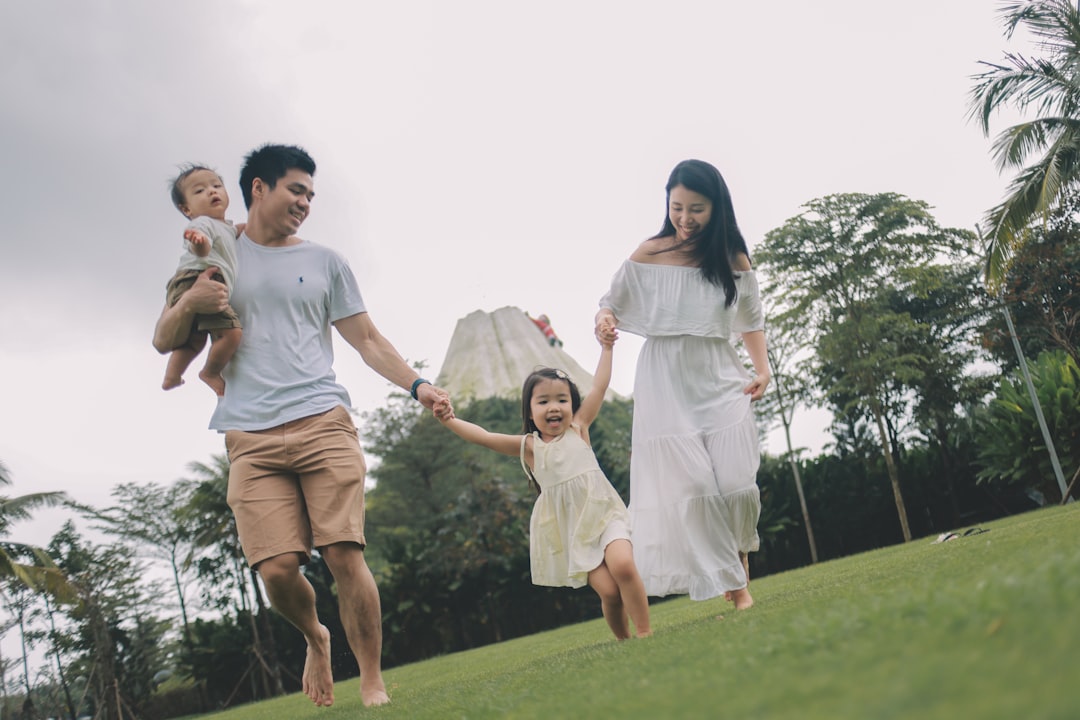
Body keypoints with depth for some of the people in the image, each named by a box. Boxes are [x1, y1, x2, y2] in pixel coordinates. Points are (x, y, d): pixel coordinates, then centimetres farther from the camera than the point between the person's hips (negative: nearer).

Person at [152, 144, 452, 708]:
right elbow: (164, 342, 16)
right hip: (252, 439, 0)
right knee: (277, 568, -11)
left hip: (323, 424, 0)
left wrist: (417, 385, -1)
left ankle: (373, 685, 3)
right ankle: (315, 640, 22)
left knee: (344, 555, -11)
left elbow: (366, 339, 14)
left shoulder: (324, 262, 17)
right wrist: (188, 304, -6)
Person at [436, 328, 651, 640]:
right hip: (570, 527, -1)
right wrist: (448, 419, -12)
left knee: (623, 566, -24)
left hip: (603, 513, 1)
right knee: (607, 590, -10)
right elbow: (484, 437, -4)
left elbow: (599, 386, 6)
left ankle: (645, 633, -11)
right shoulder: (529, 446, 2)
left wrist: (606, 347, 9)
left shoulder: (578, 428, 5)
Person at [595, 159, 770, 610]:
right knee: (691, 485, -8)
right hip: (666, 385, -1)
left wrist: (762, 369, 4)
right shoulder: (648, 255, -1)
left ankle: (739, 567, 16)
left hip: (721, 382, 2)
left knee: (737, 484, -8)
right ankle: (731, 581, 4)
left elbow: (751, 320, 17)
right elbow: (612, 303, 10)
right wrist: (603, 320, -14)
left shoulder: (734, 260, 5)